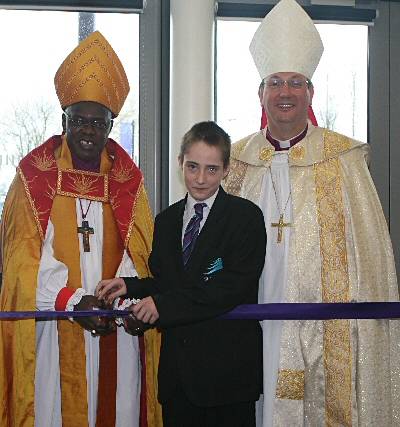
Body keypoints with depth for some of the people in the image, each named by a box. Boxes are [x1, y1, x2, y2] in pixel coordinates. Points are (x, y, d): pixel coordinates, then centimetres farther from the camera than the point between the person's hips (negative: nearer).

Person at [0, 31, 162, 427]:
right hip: (54, 331, -2)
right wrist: (73, 301, -16)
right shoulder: (34, 176, 2)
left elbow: (139, 254, 4)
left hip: (114, 332, 2)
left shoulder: (127, 180, 8)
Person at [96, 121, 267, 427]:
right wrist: (130, 287, -5)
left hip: (228, 366, -5)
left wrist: (165, 304, -19)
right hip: (177, 366, 5)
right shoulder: (166, 221, 14)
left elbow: (236, 286, -16)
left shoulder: (246, 216, -6)